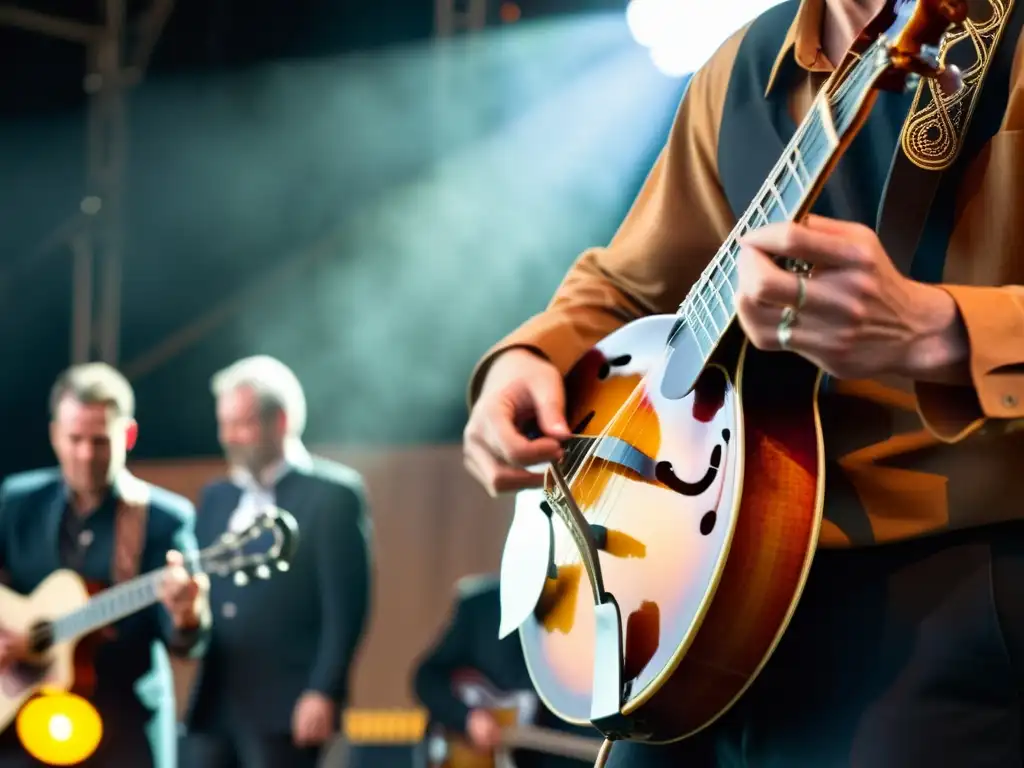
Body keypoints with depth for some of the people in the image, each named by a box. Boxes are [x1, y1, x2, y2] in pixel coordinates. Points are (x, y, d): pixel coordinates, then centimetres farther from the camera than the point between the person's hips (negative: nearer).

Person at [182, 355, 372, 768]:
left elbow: (347, 604, -10)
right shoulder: (216, 497, 17)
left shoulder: (333, 493, -4)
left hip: (284, 705, -6)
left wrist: (325, 691, -16)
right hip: (213, 702, 6)